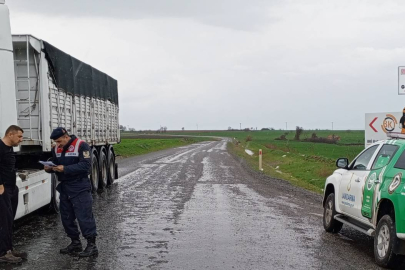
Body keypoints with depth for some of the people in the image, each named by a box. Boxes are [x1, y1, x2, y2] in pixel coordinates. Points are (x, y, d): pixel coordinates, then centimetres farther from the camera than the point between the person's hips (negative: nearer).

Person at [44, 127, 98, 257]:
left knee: (84, 217, -8)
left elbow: (85, 165, -20)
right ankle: (75, 243, 24)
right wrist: (50, 168, -5)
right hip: (64, 187, 8)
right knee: (66, 217, 12)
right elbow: (55, 164, 19)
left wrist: (65, 169, -25)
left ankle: (92, 245, -1)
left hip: (80, 189, -8)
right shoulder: (56, 149, 9)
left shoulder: (81, 146, -12)